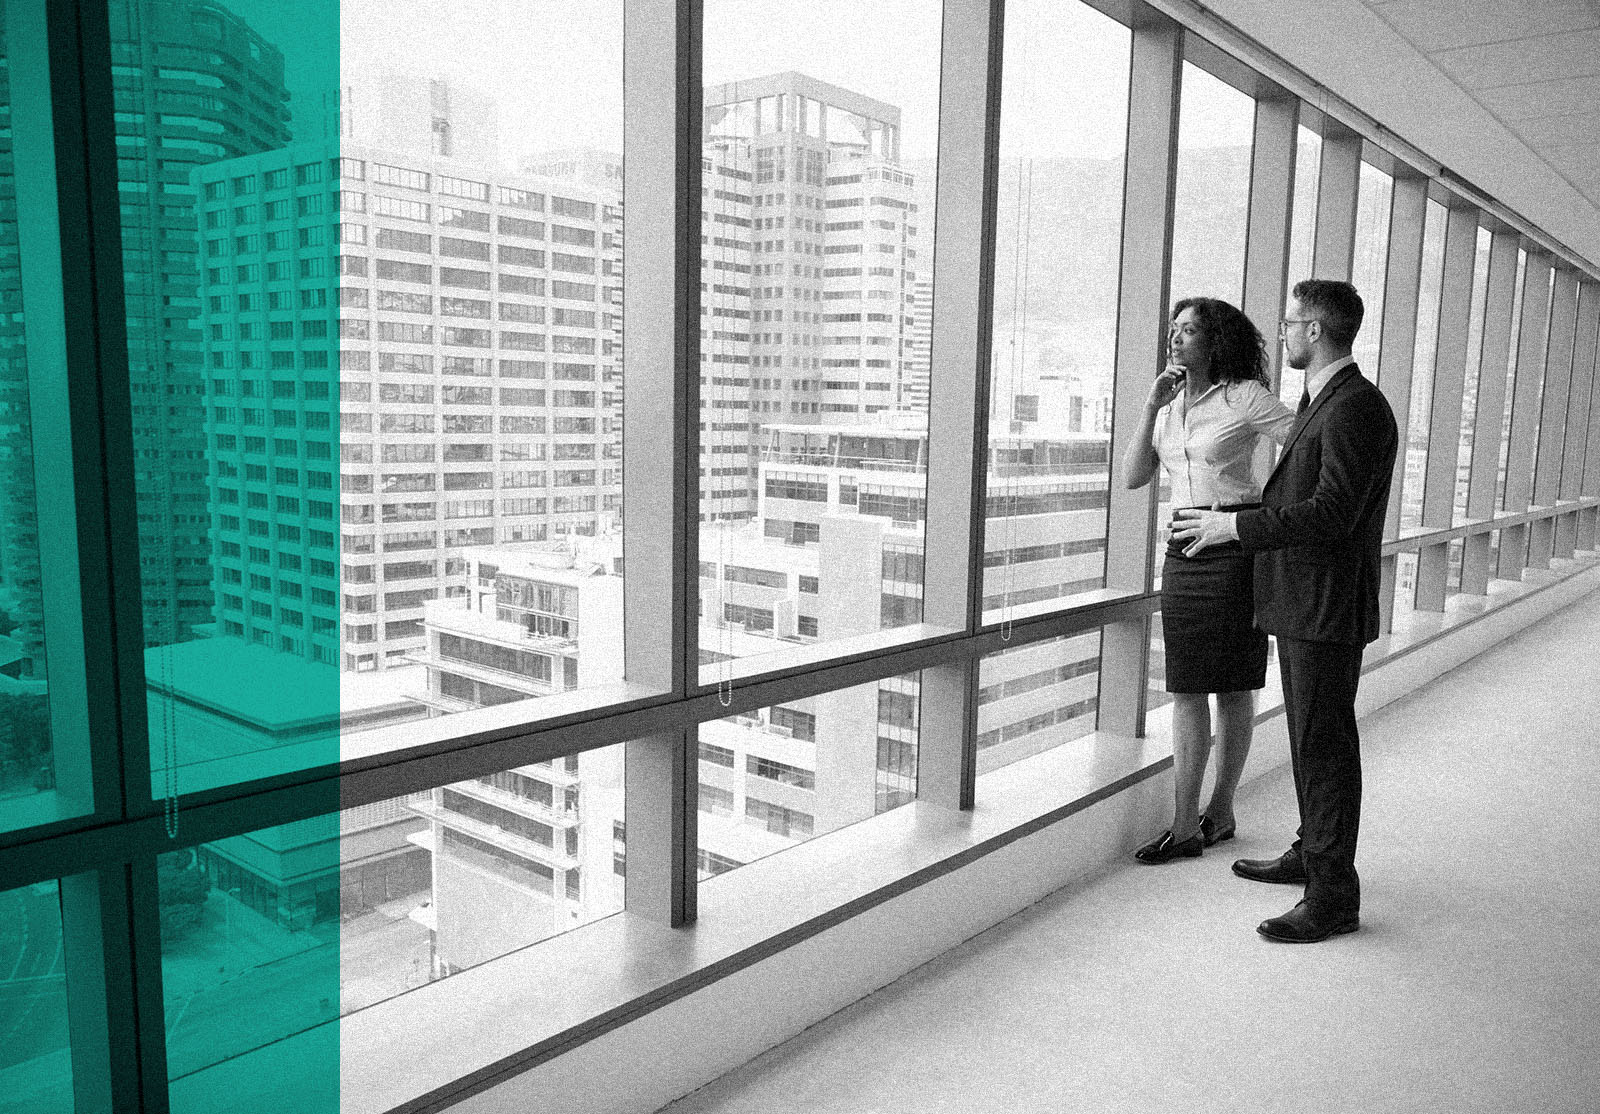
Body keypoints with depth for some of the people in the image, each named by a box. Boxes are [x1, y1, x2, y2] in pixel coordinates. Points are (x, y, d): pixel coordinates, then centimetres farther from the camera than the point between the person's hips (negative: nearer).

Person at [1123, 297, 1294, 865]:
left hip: (1236, 547, -5)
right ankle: (1184, 825, 11)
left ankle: (1220, 811, 18)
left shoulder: (1245, 397, -5)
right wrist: (1152, 406, -5)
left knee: (1233, 686, 4)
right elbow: (1132, 478, 4)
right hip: (1183, 548, 6)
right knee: (1186, 688, 5)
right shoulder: (1169, 405, 12)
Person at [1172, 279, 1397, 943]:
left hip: (1328, 610, -10)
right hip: (1300, 603, 10)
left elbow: (1332, 513, -26)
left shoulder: (1356, 409, -18)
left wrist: (1234, 527, -21)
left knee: (1325, 746, -3)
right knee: (1309, 738, 19)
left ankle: (1333, 898, 6)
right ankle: (1312, 852, 34)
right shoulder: (1319, 403, 15)